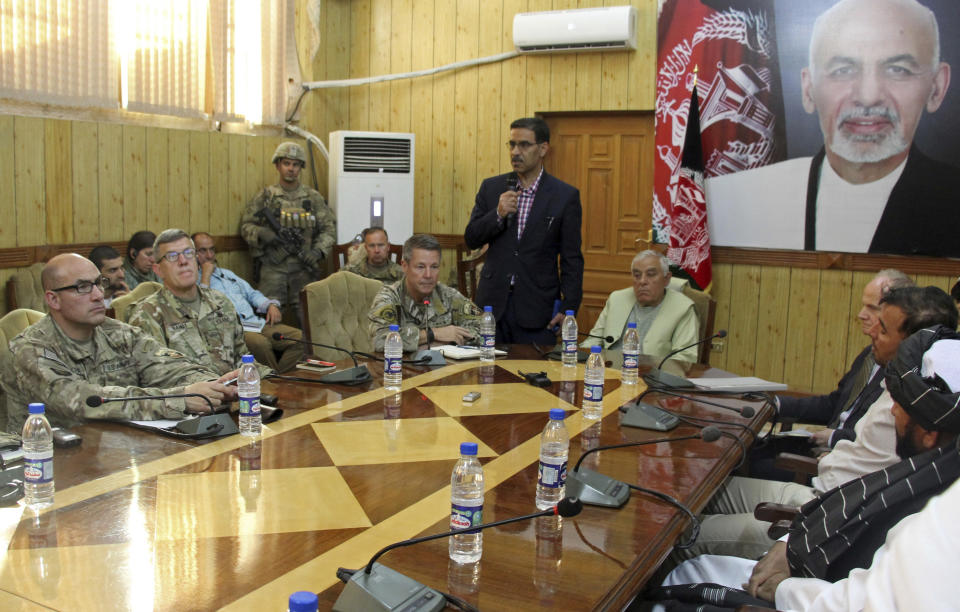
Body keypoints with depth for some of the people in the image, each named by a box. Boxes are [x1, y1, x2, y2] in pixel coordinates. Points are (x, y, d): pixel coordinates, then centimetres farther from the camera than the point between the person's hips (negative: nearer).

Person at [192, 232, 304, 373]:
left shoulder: (226, 273, 29)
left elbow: (252, 293, 30)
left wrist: (271, 305, 10)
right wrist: (206, 275, -6)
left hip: (256, 323, 7)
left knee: (300, 337, -17)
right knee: (260, 343, -39)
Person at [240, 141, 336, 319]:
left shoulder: (313, 198, 9)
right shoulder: (265, 196, 7)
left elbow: (329, 229, 8)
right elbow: (246, 226, 6)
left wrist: (317, 252, -8)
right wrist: (264, 235, -14)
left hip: (304, 266, 1)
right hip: (272, 267, -1)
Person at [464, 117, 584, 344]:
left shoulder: (565, 195, -1)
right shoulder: (491, 187, 7)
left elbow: (572, 259, -1)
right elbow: (471, 239, 5)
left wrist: (568, 308, -8)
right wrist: (498, 214, -12)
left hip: (537, 308, -2)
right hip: (493, 303, 3)